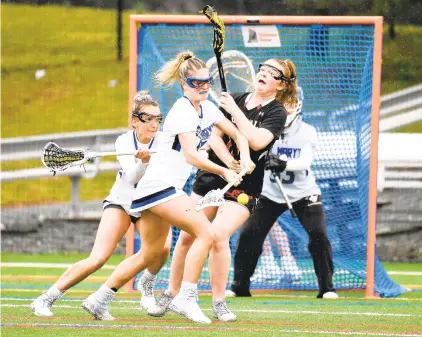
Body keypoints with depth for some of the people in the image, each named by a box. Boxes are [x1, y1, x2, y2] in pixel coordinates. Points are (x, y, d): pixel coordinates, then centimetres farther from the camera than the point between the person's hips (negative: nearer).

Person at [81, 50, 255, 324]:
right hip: (160, 185, -10)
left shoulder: (207, 108, 12)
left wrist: (245, 158, -1)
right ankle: (187, 299, -19)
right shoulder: (183, 111, -15)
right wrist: (224, 171, -28)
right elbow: (191, 156, -25)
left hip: (167, 188, 10)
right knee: (206, 233, -20)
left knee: (150, 253, 17)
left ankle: (99, 299, 22)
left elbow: (236, 134, 18)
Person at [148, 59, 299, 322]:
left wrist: (234, 111, -19)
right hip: (211, 178, 5)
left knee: (218, 236, -22)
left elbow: (257, 141, -22)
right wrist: (228, 161, -18)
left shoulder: (276, 112, -5)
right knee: (187, 236, 5)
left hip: (243, 189, -5)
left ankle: (219, 303, -7)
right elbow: (215, 137, -1)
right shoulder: (235, 100, 6)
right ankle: (171, 296, 20)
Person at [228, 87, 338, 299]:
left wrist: (284, 164, -45)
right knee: (248, 235, -6)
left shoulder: (307, 132, -11)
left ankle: (326, 287, -3)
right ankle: (240, 286, 8)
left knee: (318, 235, -15)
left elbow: (304, 162, -26)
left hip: (303, 194, -1)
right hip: (271, 194, 1)